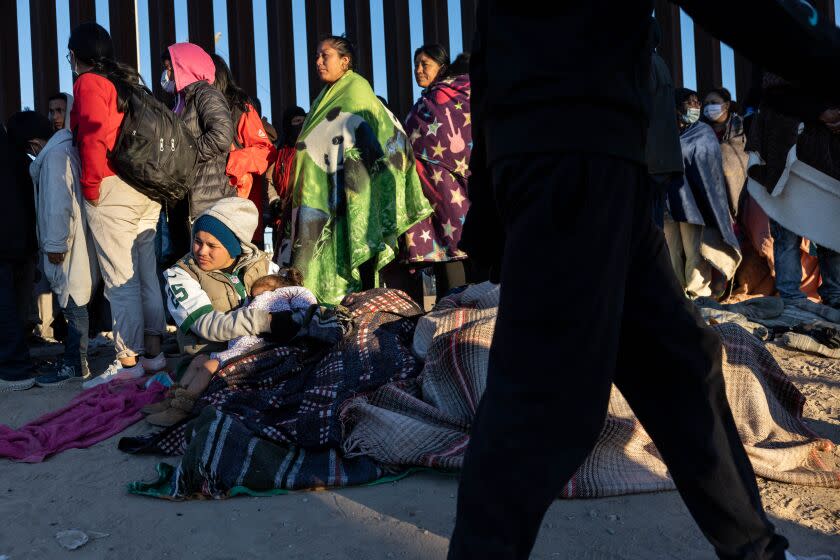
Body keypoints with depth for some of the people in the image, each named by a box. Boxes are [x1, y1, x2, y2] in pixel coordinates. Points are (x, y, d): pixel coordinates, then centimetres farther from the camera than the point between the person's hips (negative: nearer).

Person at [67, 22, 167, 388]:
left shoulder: (89, 83, -4)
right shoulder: (129, 82, 18)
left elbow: (94, 135, -17)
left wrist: (89, 185, -7)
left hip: (111, 190, -7)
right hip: (147, 188, 7)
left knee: (119, 279, -4)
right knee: (147, 273, 10)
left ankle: (129, 361, 0)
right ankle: (153, 351, 16)